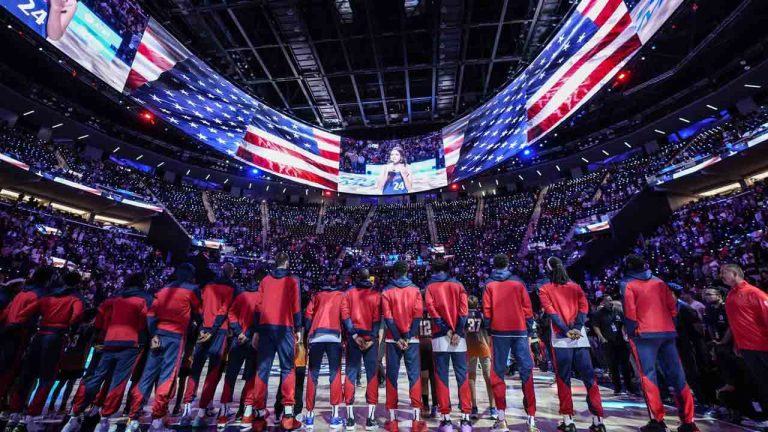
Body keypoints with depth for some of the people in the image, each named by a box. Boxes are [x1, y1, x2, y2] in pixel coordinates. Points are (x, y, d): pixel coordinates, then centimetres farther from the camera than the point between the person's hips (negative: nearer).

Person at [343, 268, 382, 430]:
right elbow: (377, 319, -5)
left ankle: (350, 417, 10)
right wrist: (371, 338, -6)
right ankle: (370, 418, 5)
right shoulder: (376, 294, 2)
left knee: (351, 374, 8)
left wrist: (354, 335, -4)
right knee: (372, 375, 5)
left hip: (353, 337, 1)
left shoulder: (349, 293, 5)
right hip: (370, 338, -1)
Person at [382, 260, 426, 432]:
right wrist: (408, 338, -7)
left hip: (393, 340, 0)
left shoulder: (387, 291, 2)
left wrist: (398, 338, -6)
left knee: (392, 377, 7)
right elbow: (417, 316, -5)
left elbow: (388, 317, -6)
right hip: (411, 339, 0)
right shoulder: (415, 290, 3)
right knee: (414, 376, 4)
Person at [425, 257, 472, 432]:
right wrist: (458, 331, -7)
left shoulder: (430, 287, 7)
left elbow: (431, 308, -6)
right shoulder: (458, 285, 10)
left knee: (441, 378, 5)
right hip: (458, 336, 1)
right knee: (462, 377, 7)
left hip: (440, 336, -1)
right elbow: (464, 309, -2)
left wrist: (446, 329, -7)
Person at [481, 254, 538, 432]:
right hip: (519, 331, 1)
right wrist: (529, 332, 10)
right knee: (527, 371, 6)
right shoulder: (518, 282, 6)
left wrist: (489, 330, 8)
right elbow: (527, 309, 5)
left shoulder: (489, 284, 3)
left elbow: (487, 310, -1)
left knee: (498, 373, 6)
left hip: (499, 332, -1)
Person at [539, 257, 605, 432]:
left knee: (563, 380, 5)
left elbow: (551, 312, -7)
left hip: (561, 339, -3)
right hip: (580, 338, 3)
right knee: (589, 378, 9)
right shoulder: (575, 287, 14)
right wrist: (576, 328, -8)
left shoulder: (545, 289, 4)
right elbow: (584, 308, 1)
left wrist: (566, 331, -10)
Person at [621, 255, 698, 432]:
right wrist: (670, 325, 18)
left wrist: (632, 332, 0)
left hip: (644, 334, -5)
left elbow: (629, 311, -8)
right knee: (677, 376, 9)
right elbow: (672, 306, 12)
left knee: (648, 376, -2)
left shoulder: (627, 284, -1)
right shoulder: (659, 282, 15)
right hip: (667, 332, 5)